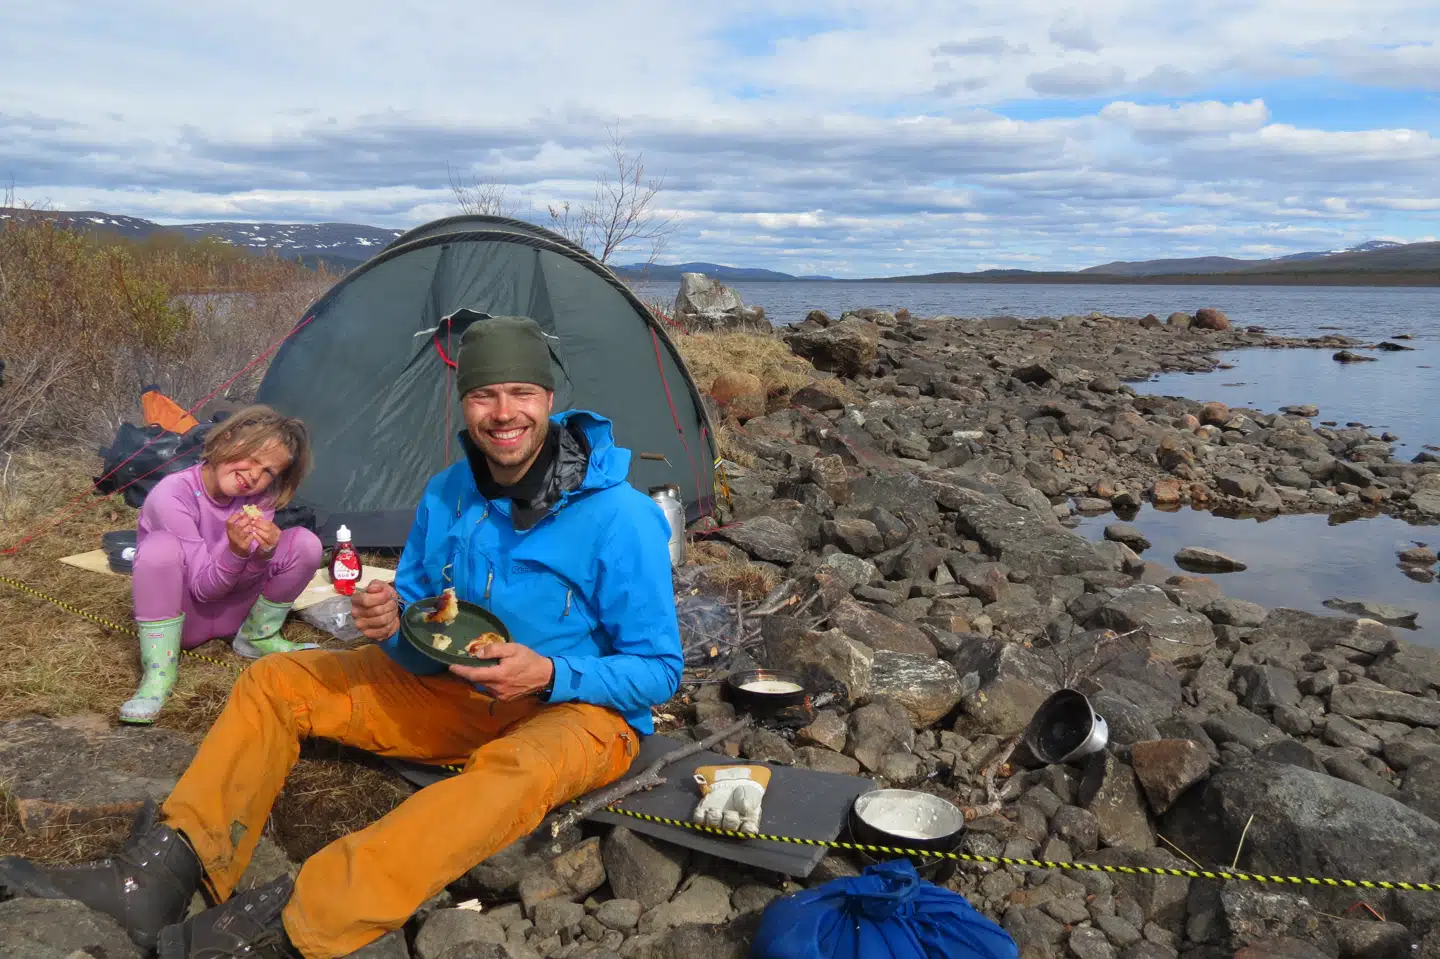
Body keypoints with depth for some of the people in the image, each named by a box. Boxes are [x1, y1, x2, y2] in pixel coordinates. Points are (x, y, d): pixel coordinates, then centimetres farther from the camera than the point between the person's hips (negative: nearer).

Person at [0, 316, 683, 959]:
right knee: (276, 682, -2)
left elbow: (658, 670, -15)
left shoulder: (620, 518, -20)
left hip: (579, 710, -6)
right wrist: (392, 626, -16)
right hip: (453, 693, 6)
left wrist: (550, 675, -31)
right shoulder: (446, 497, -1)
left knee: (523, 768, -42)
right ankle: (161, 876, -15)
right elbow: (417, 603, 9)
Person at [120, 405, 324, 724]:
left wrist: (263, 554, -34)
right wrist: (235, 551, -42)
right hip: (181, 615, -4)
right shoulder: (172, 495, -25)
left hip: (232, 608, 4)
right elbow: (202, 587, -22)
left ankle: (257, 637, 1)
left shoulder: (259, 498, -10)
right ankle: (159, 671, -24)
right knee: (161, 546, -35)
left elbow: (248, 576, -11)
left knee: (305, 543, -18)